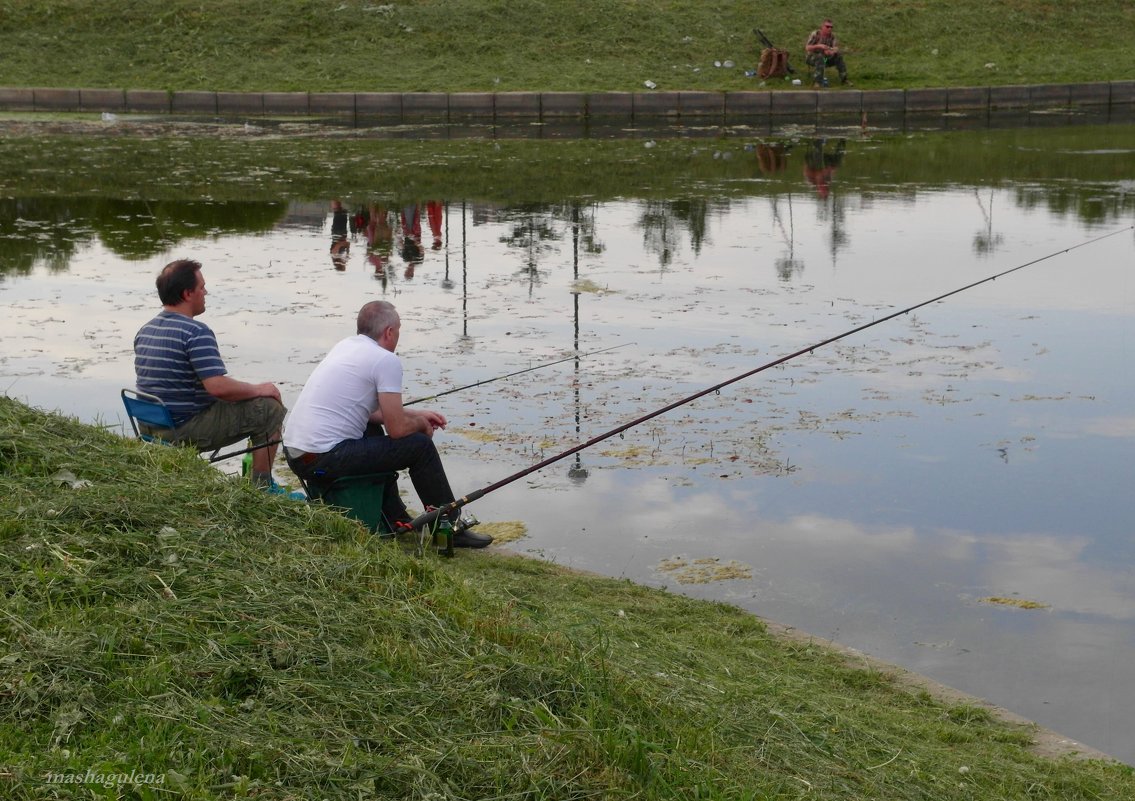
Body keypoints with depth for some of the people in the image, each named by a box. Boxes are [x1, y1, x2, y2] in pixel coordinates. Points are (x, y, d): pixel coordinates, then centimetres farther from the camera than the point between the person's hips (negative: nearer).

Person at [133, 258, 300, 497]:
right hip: (186, 430, -9)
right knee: (271, 408, -3)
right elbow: (218, 387, -27)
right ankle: (262, 487, 3)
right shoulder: (197, 333, -19)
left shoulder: (144, 331, 10)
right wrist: (259, 389, -10)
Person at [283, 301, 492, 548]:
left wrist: (415, 415, 26)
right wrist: (420, 423, 11)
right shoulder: (386, 360, -10)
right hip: (325, 460, -9)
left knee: (373, 432, 34)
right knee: (420, 445, -1)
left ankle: (395, 518, 37)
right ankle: (449, 527, 10)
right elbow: (397, 428, -11)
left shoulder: (345, 345, 16)